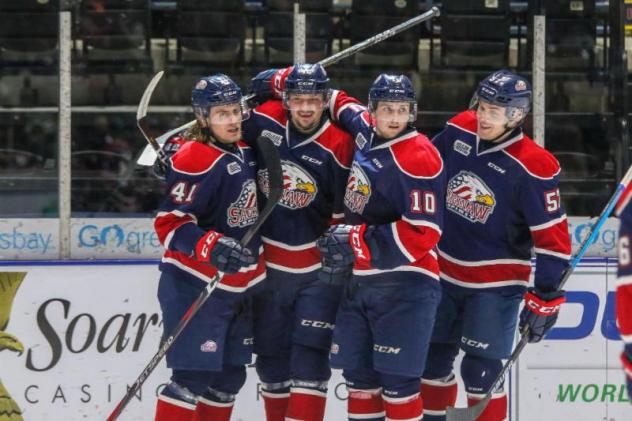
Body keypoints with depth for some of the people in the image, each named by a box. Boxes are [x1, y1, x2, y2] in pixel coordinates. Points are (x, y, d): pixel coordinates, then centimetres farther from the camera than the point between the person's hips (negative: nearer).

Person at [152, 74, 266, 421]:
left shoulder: (244, 149, 6)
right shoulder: (196, 159, -19)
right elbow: (169, 224, -23)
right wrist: (212, 248, -35)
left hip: (238, 285, 9)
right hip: (195, 286, -9)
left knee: (229, 376, 12)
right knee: (193, 375, -13)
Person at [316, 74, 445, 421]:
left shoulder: (419, 158, -17)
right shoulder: (366, 133, 5)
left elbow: (422, 233, -21)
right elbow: (342, 107, 28)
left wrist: (355, 240, -19)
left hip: (403, 283, -8)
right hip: (360, 278, 8)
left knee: (396, 380, -10)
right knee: (358, 374, 13)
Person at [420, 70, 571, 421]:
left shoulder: (531, 168, -22)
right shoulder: (459, 132, -6)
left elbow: (552, 238, -19)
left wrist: (545, 299, -20)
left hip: (495, 284, -6)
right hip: (445, 271, 6)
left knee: (481, 372, -8)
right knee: (433, 359, 16)